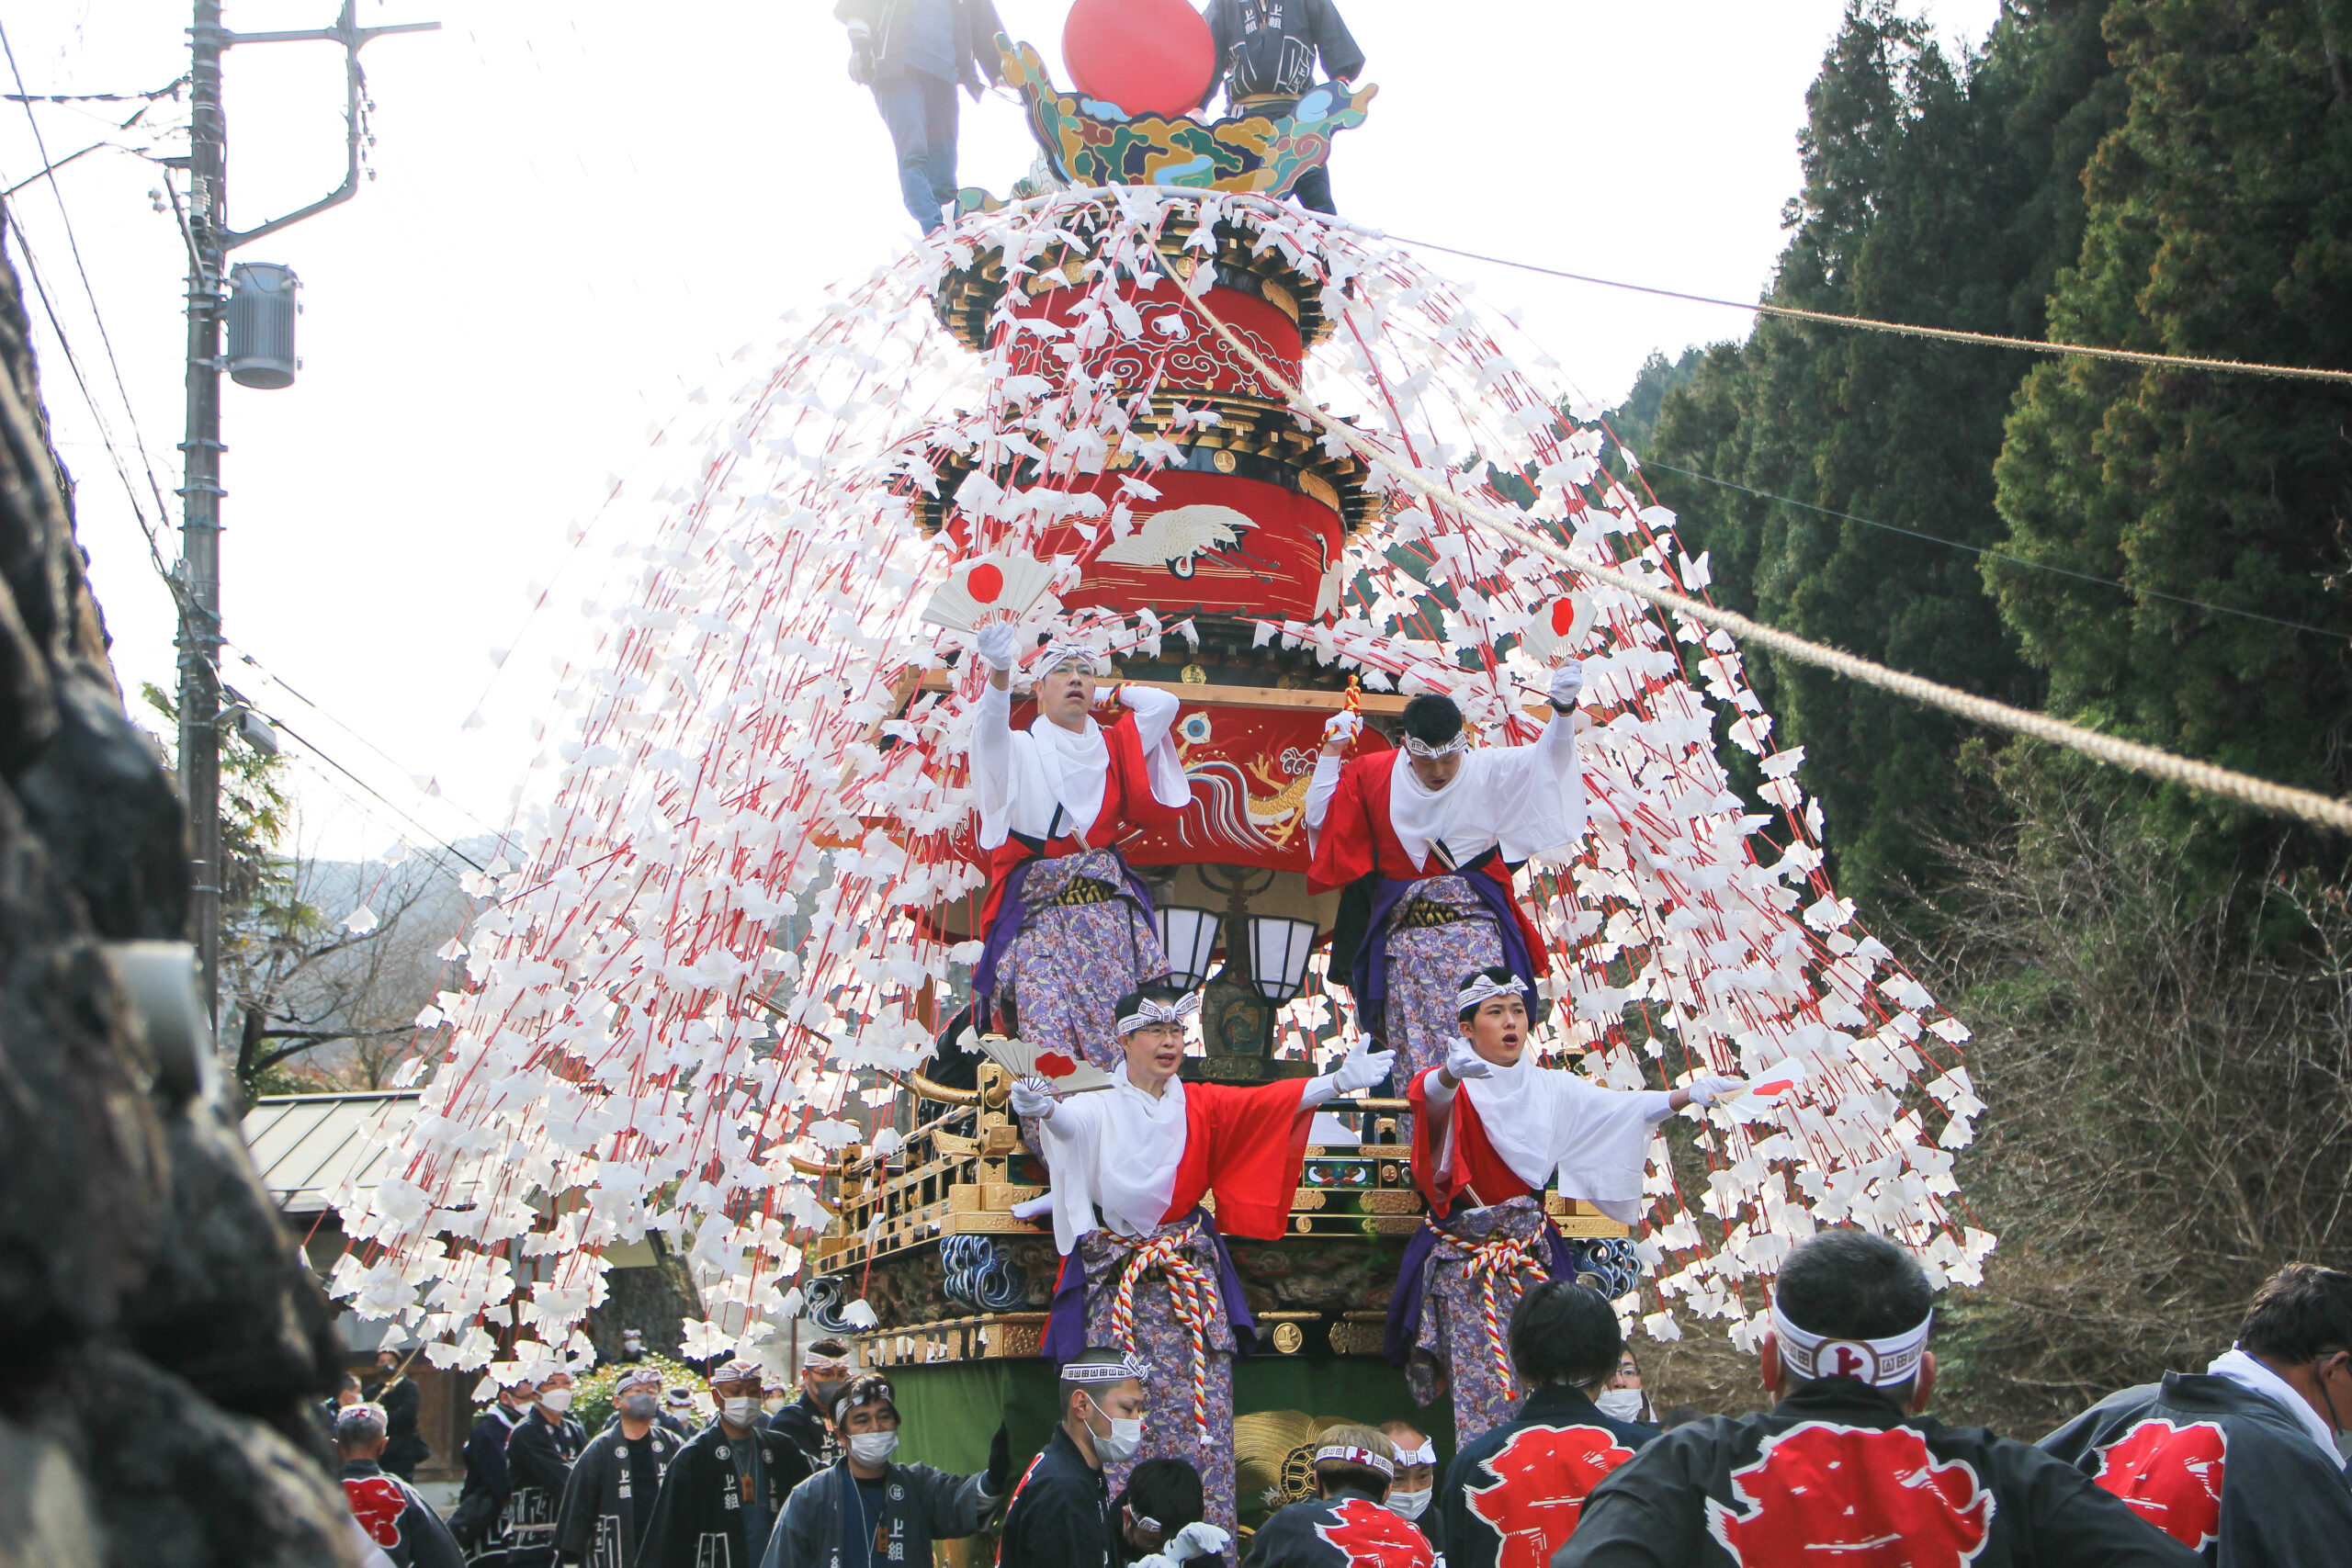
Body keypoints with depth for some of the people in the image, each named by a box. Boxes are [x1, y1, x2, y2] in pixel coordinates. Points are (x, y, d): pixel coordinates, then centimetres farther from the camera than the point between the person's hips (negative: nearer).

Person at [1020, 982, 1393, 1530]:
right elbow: (1070, 1124, -21)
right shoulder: (1100, 1106, 1)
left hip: (1192, 1284, 3)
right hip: (1115, 1278, -3)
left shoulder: (1201, 1105, 11)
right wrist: (1044, 1110, -46)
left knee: (1201, 1419, -3)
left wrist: (1339, 1081, -18)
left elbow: (1269, 1102, -2)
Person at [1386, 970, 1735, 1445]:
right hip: (1465, 1253, -4)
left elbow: (1619, 1107, 3)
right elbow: (1428, 1095, -25)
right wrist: (1451, 1074, -50)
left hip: (1530, 1251, 4)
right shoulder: (1457, 1089, -1)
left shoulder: (1548, 1088, 13)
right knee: (1478, 1377, -9)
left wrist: (1686, 1095, -13)